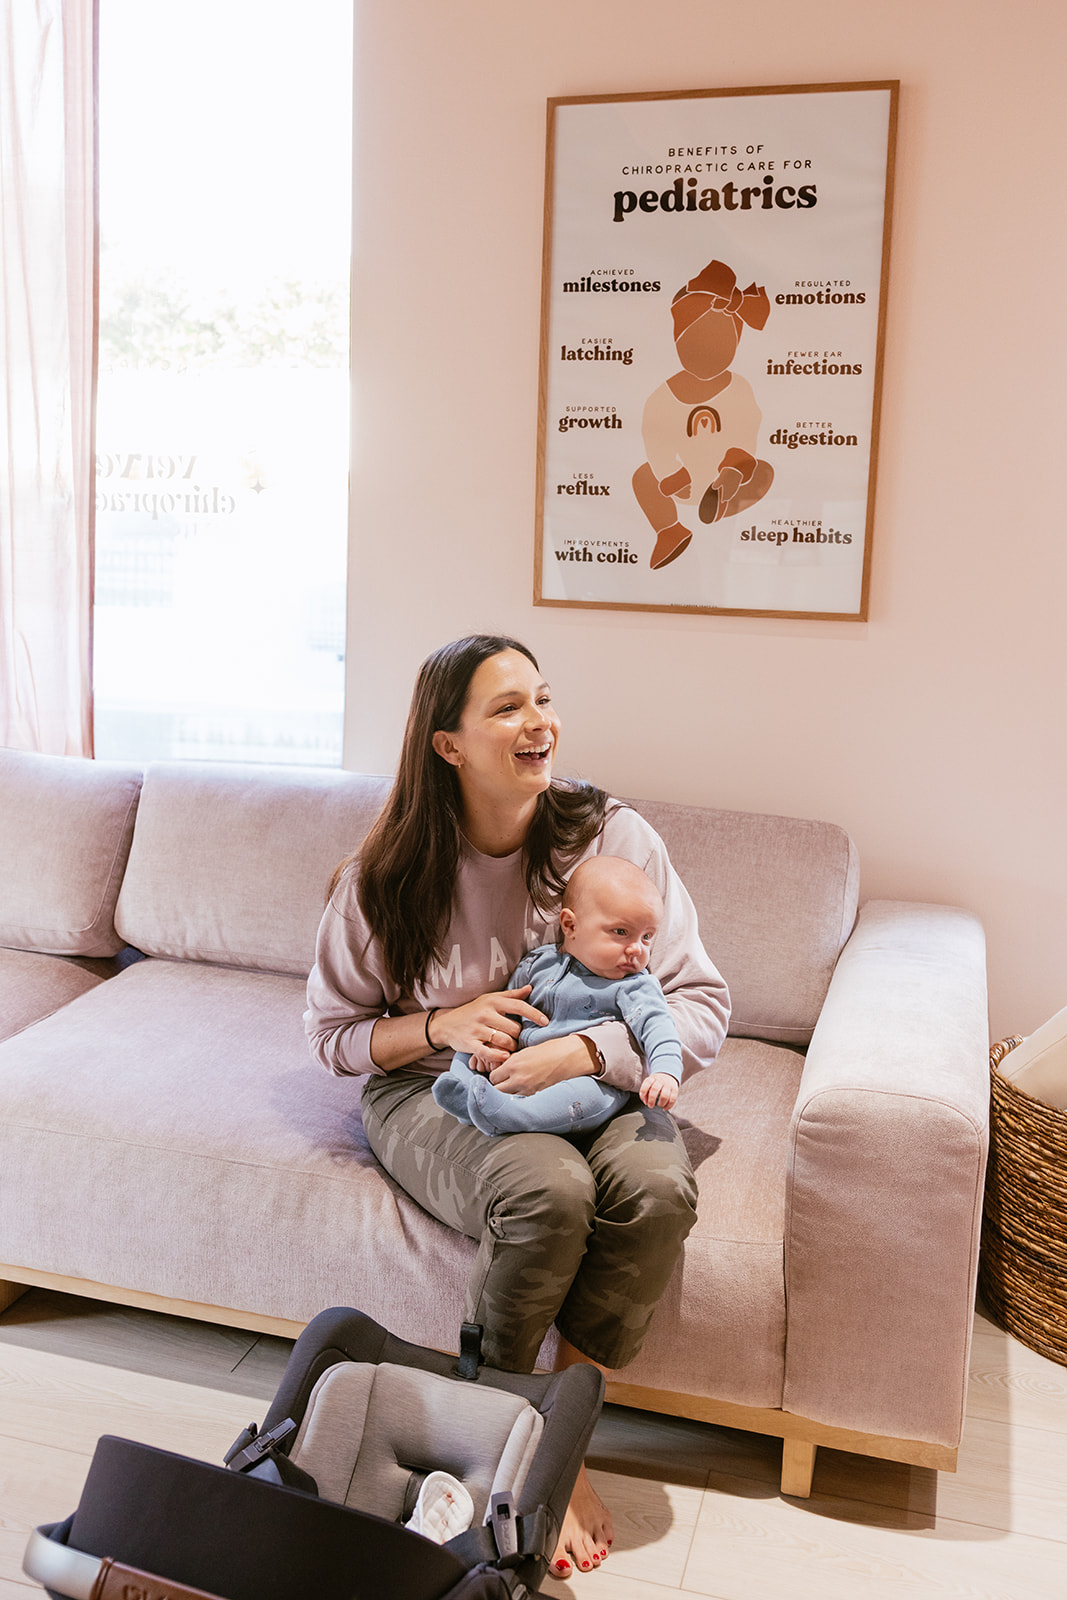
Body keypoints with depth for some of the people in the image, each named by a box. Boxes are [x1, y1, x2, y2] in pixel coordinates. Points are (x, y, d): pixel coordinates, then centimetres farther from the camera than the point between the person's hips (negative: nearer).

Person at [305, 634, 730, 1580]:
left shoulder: (614, 837, -8)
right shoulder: (389, 878, -7)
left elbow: (704, 1008, -8)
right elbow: (333, 1032, 3)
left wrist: (582, 1052, -26)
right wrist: (444, 1026, -16)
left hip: (588, 1089, 2)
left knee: (657, 1186, -31)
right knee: (547, 1189, -34)